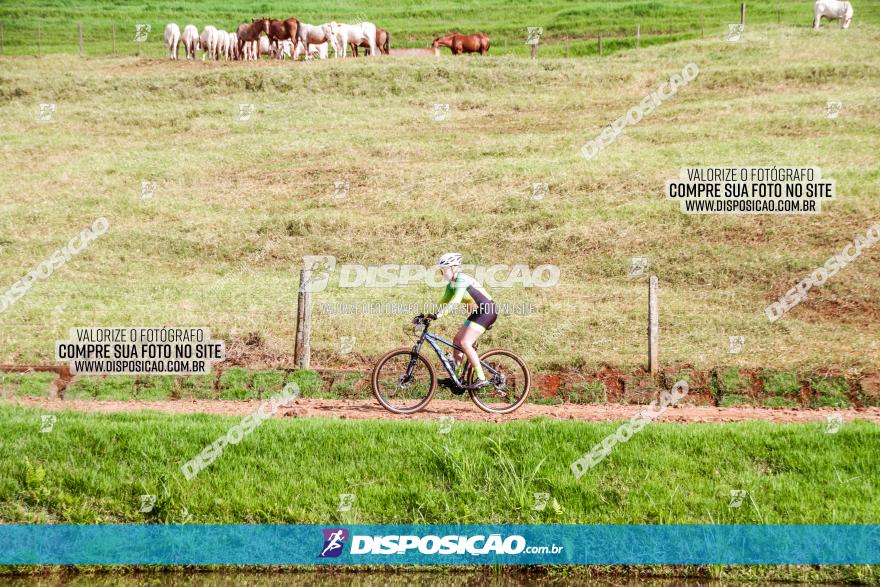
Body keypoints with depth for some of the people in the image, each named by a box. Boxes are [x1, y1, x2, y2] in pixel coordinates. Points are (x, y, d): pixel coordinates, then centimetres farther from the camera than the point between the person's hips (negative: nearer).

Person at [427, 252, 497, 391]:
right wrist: (428, 315, 0)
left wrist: (438, 315, -37)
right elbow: (443, 302, 11)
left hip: (487, 311, -10)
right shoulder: (451, 285, 11)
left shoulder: (462, 279, -18)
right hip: (478, 312, 10)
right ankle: (456, 378, 16)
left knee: (465, 343, -19)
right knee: (457, 341, 9)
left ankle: (481, 379, -18)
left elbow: (455, 301, -31)